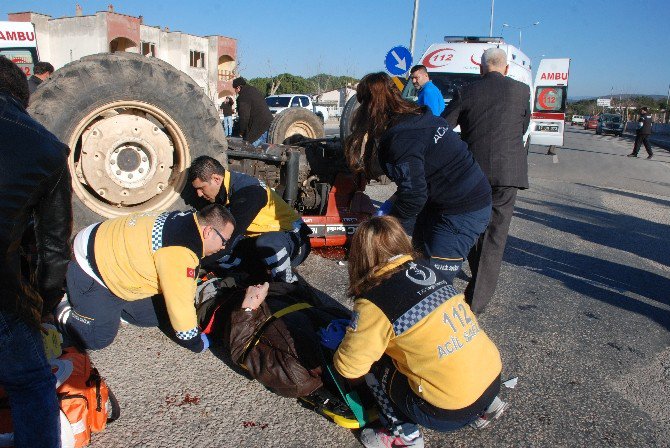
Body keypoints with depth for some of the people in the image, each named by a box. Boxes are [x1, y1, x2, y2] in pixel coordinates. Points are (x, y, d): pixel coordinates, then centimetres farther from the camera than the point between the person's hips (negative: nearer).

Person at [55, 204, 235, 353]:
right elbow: (179, 300, -30)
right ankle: (63, 308, 13)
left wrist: (190, 319, 11)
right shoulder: (179, 252, -35)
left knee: (154, 316, 6)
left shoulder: (187, 221, -5)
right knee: (99, 339, -8)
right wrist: (194, 343, -15)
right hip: (90, 271, -9)